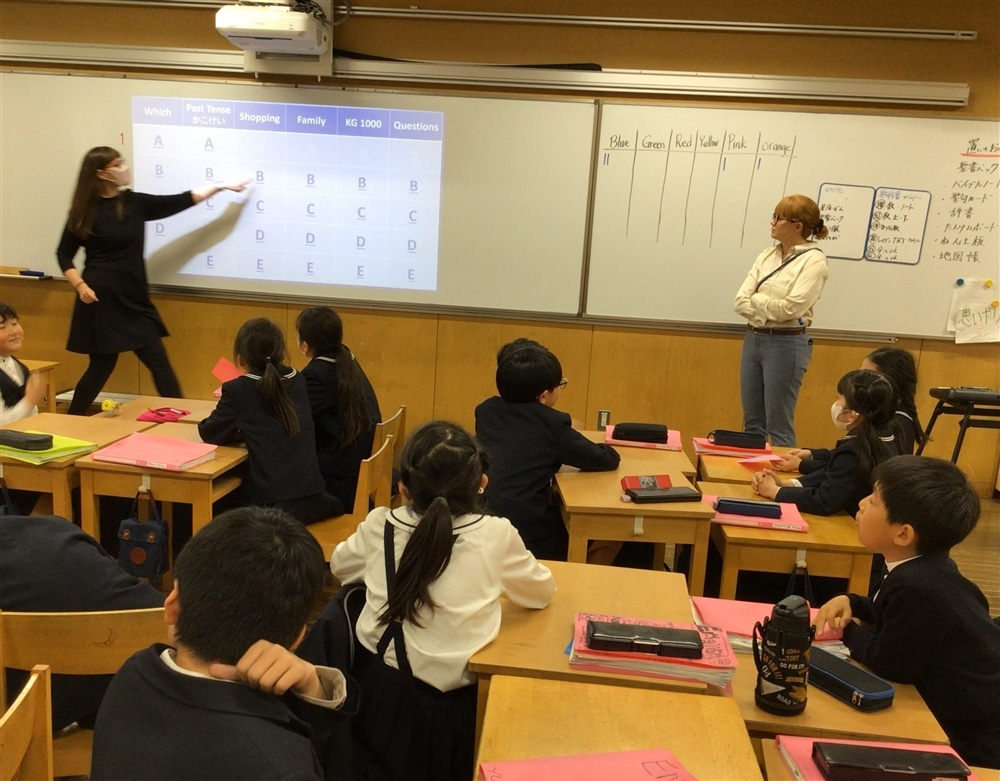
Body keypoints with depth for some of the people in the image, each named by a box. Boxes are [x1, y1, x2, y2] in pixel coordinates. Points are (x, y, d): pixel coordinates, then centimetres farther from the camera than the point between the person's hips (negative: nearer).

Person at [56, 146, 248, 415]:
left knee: (160, 363, 1)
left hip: (133, 299, 5)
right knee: (102, 366, 3)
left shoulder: (135, 202, 7)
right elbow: (64, 254, 0)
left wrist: (220, 187, 7)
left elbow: (178, 202, 9)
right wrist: (80, 285, -14)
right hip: (101, 298, -5)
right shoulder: (85, 211, -5)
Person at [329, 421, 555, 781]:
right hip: (450, 705, -2)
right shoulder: (496, 536, -16)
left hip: (380, 690, 3)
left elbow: (340, 567, 16)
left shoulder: (378, 526, -7)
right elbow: (542, 592, 4)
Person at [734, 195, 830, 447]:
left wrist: (757, 298, -6)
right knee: (752, 423, 14)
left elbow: (790, 308, -20)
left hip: (786, 344, -7)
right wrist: (770, 310, -12)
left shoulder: (814, 260, -9)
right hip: (753, 339, 7)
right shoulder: (767, 255, 9)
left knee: (779, 428, 2)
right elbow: (740, 302, 2)